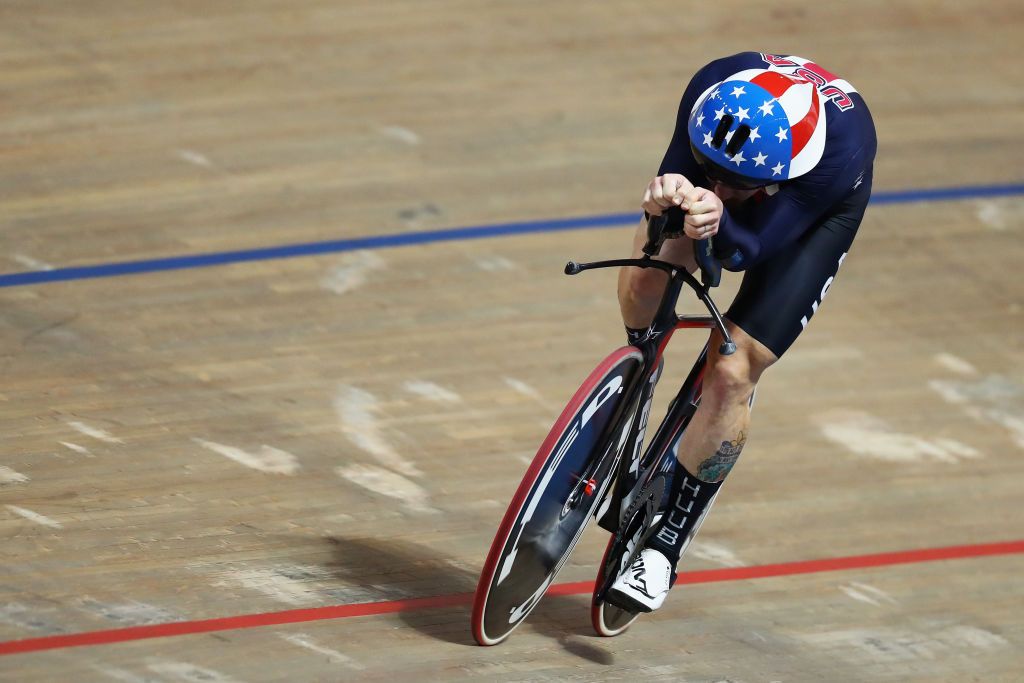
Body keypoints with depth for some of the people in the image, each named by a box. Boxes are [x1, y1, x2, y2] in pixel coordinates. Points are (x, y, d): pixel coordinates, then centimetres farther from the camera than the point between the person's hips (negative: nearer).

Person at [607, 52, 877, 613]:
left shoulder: (843, 152, -45)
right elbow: (680, 174, -30)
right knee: (643, 283, -19)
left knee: (731, 374, -16)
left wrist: (718, 222, -64)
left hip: (817, 210, -4)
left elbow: (749, 248, -42)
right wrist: (670, 193, -54)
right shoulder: (714, 89, -38)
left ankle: (664, 549, -1)